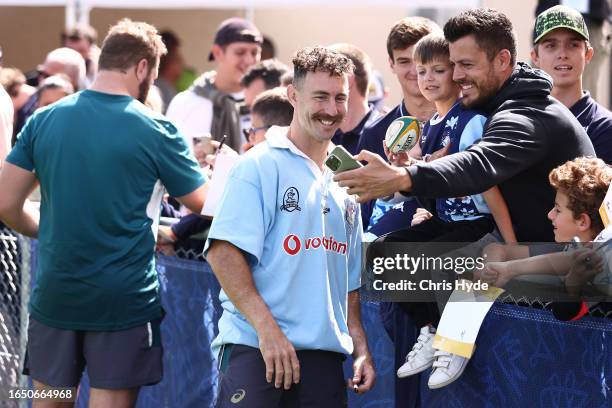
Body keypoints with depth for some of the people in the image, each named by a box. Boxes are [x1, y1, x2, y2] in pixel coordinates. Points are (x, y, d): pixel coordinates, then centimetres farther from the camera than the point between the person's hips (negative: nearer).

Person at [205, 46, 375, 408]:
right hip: (255, 347, -6)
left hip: (326, 352, 6)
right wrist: (267, 328, -18)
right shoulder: (261, 165, -2)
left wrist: (361, 349, 13)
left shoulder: (343, 183, 18)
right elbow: (223, 252, -12)